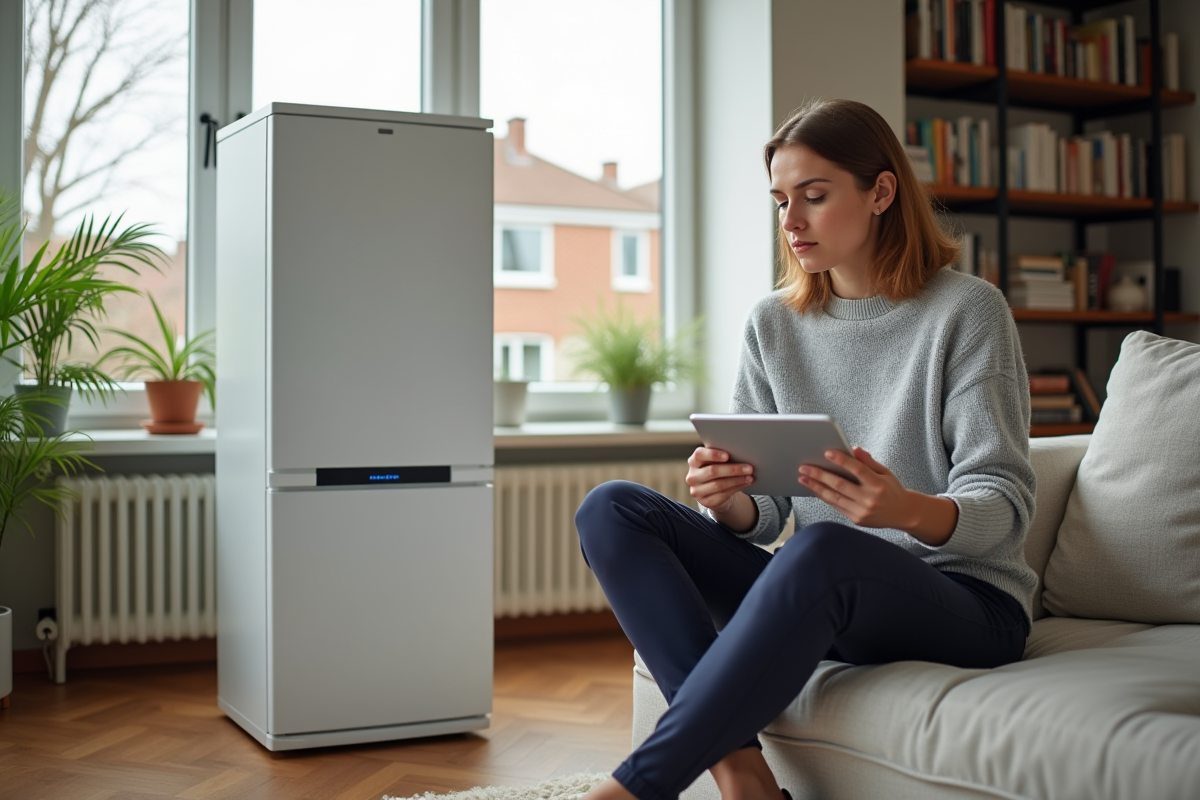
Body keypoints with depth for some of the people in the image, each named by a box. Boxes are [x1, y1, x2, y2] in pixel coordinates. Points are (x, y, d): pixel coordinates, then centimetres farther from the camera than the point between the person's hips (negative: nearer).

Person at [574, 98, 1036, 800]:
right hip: (822, 599, 6)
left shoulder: (966, 310, -4)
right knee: (611, 510, -12)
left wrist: (908, 510, -32)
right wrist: (729, 502, -17)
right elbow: (763, 517, 9)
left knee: (822, 550, -39)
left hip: (966, 603, -5)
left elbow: (1005, 504, -10)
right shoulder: (772, 324, 10)